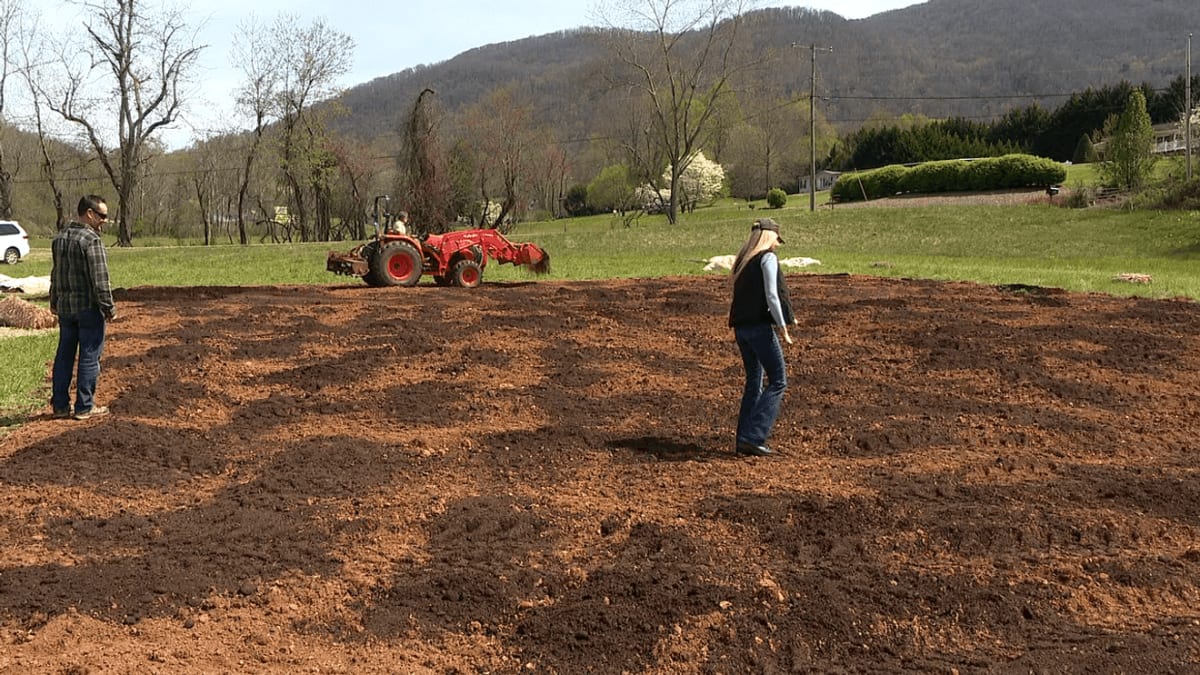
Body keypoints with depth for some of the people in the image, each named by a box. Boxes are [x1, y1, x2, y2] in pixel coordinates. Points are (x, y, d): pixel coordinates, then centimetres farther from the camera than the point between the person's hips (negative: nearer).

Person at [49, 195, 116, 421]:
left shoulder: (59, 237, 9)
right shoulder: (91, 240, -17)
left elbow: (55, 273, 19)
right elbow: (100, 279, -19)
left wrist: (54, 301, 27)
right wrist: (109, 307, -13)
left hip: (64, 307, 8)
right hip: (88, 307, -8)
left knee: (64, 355, 13)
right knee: (89, 357, 0)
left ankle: (60, 405, 18)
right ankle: (84, 407, 5)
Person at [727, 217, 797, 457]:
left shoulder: (743, 260, 18)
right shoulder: (768, 258, -6)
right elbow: (771, 295, -15)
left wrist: (782, 318, 26)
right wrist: (783, 326, -11)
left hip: (740, 327, 9)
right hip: (759, 326, -8)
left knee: (754, 383, 13)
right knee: (778, 381, -5)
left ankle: (744, 440, 11)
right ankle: (753, 437, -13)